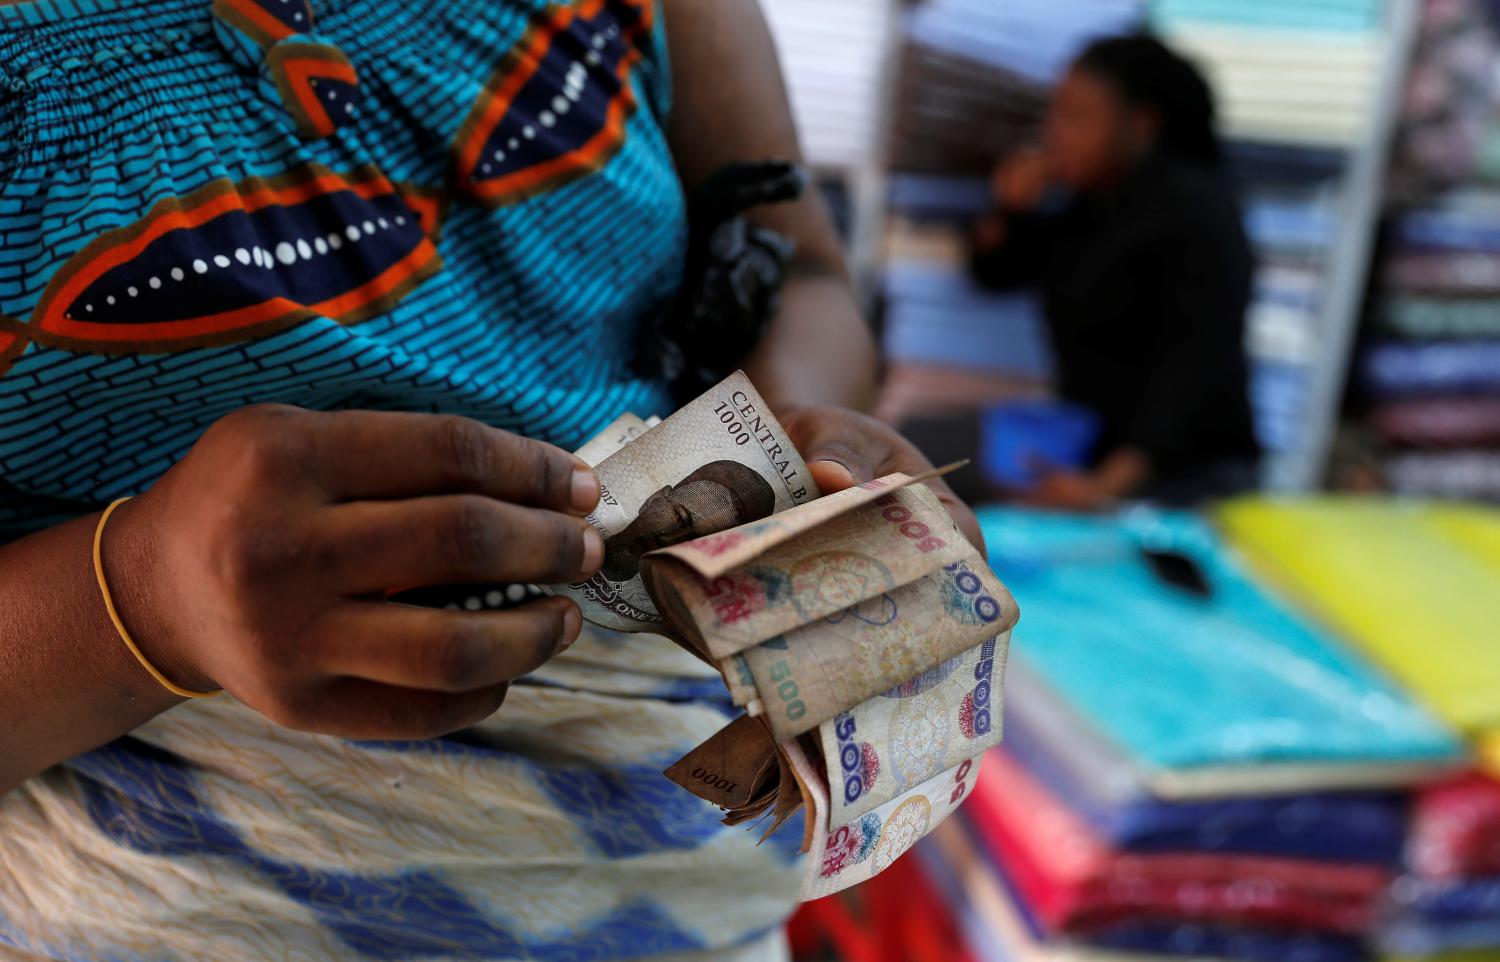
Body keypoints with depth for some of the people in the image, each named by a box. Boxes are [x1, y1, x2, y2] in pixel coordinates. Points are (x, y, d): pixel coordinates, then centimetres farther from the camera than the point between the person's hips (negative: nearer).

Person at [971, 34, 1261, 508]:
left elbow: (1196, 366, -24)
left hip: (1183, 474, -7)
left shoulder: (1193, 208, -13)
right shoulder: (1091, 205, 9)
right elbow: (997, 269, 23)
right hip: (1096, 463, 7)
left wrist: (1111, 481, -37)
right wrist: (1012, 209, -1)